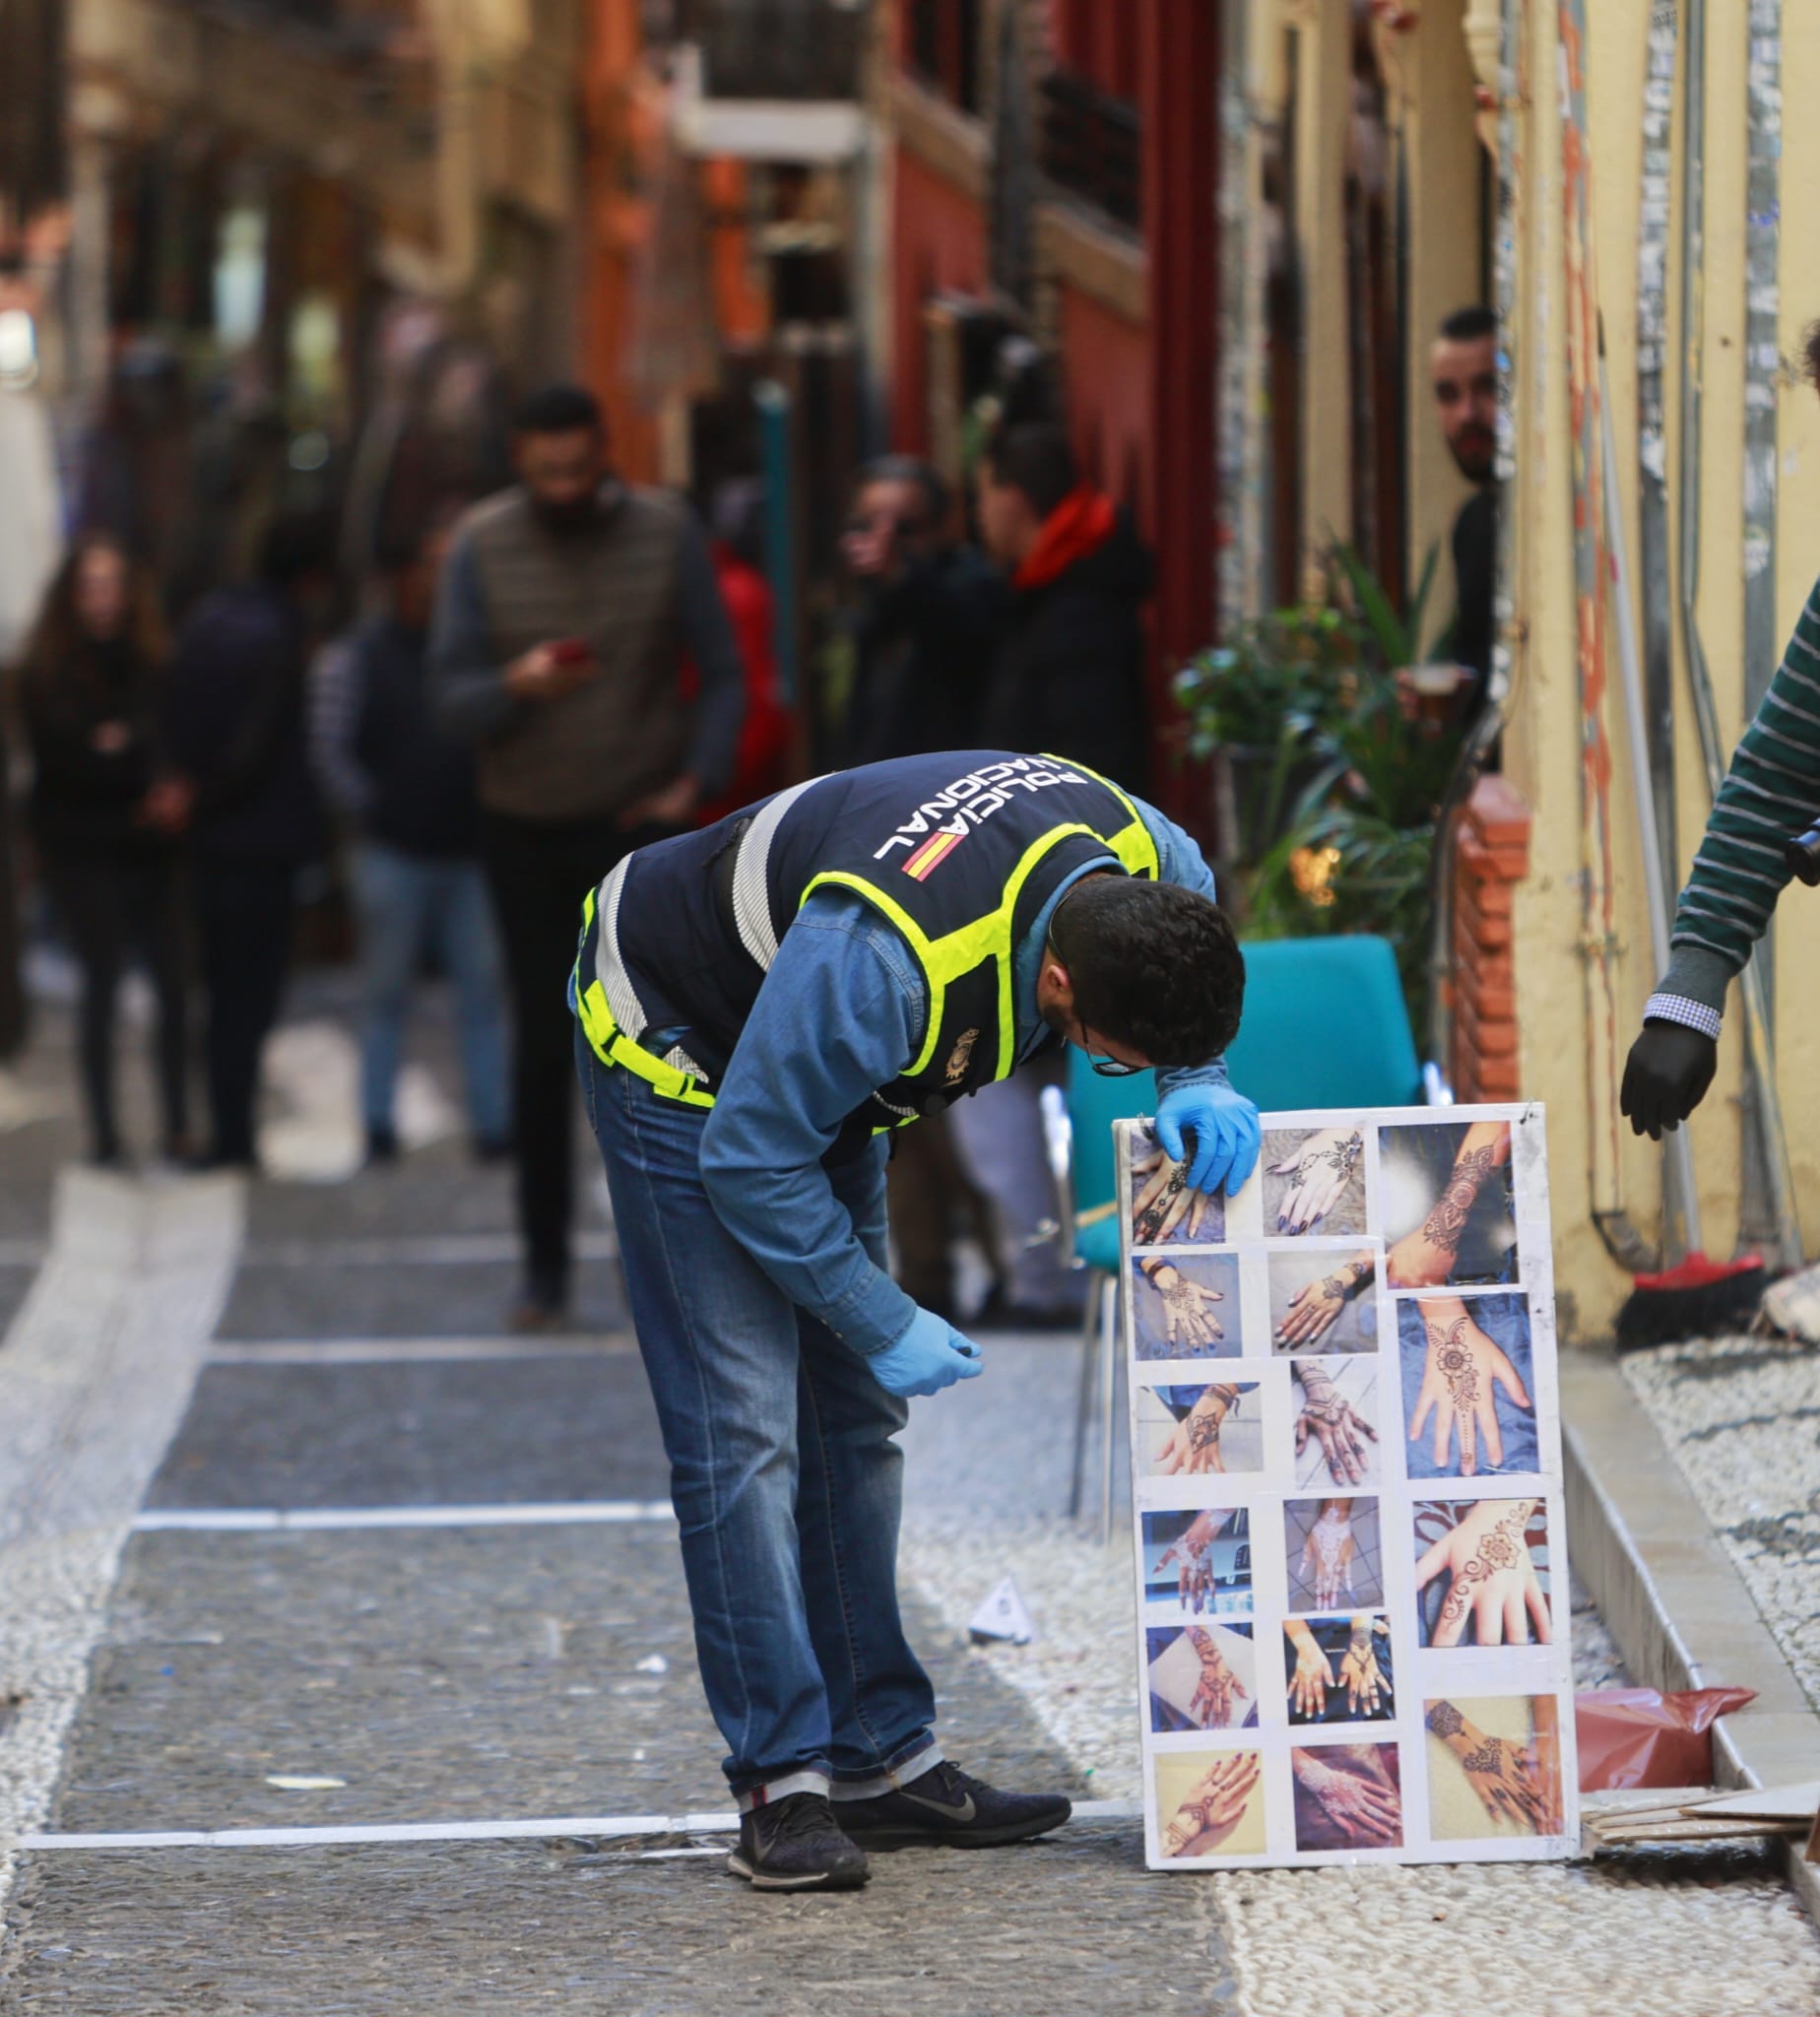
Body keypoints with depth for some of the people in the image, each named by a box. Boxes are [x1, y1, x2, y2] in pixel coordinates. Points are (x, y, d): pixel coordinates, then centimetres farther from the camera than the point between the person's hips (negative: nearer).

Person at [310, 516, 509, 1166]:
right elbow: (329, 747, -5)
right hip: (394, 857, -3)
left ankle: (493, 1124, 3)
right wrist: (371, 813, -5)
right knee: (385, 993, 4)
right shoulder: (354, 658, -2)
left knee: (483, 990, 1)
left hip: (468, 851, 3)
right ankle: (379, 1130, 10)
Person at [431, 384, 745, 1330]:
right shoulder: (482, 543, -2)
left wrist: (697, 778, -11)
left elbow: (722, 674, 3)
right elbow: (451, 692, -5)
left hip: (635, 824, -1)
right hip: (524, 827, 1)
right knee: (541, 1048, 5)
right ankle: (545, 1270, 11)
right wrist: (517, 686, -26)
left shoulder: (665, 532, -2)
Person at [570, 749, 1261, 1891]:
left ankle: (881, 1759, 13)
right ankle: (783, 1781, -12)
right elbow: (752, 1160, -29)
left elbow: (1185, 997, 3)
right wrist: (884, 1326, -20)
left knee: (855, 1419, 8)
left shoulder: (1149, 864, -22)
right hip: (679, 1051, -8)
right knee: (742, 1423, -13)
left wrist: (1199, 1082, -19)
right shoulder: (880, 962, -43)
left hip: (820, 1069, 8)